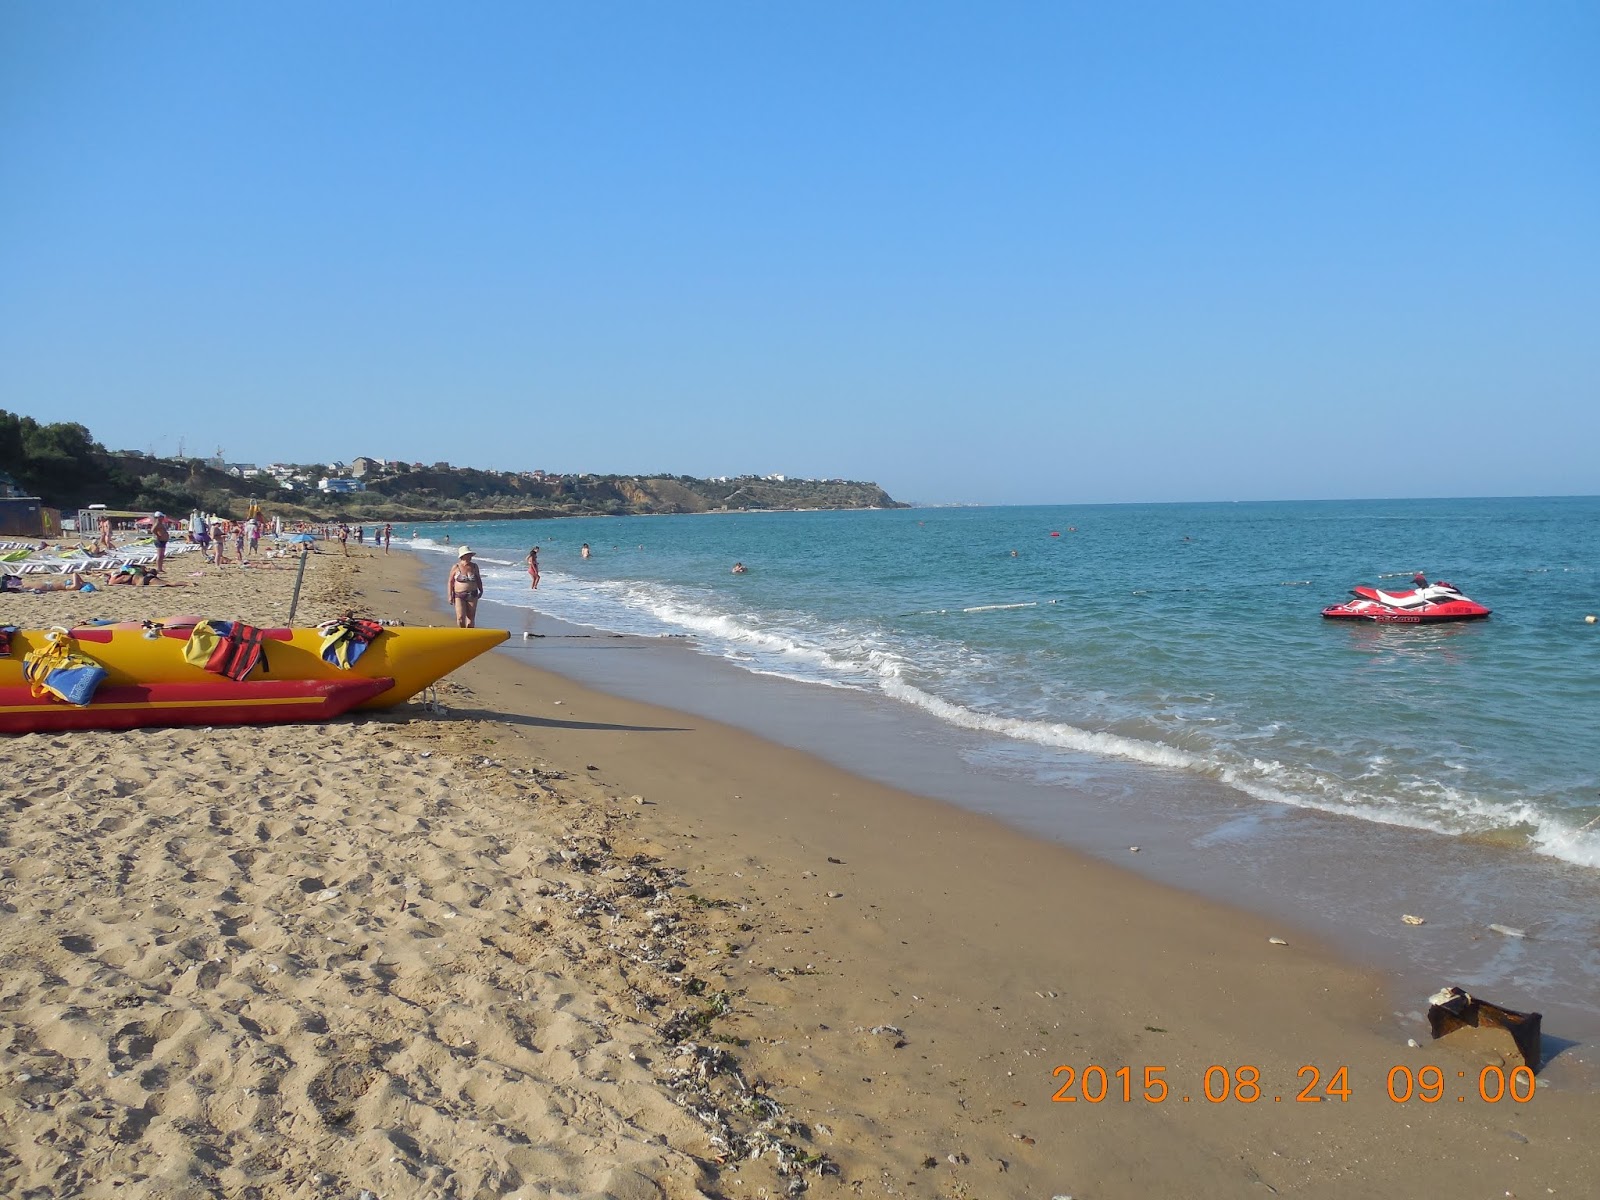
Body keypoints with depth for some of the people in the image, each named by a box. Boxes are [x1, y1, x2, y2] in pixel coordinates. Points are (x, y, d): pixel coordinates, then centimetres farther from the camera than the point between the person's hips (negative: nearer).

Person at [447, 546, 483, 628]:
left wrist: (481, 590, 10)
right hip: (459, 596, -3)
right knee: (460, 618, -11)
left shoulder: (474, 566, 5)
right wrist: (450, 596, -4)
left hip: (472, 596, 3)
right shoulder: (456, 567, -4)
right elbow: (450, 582, 0)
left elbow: (478, 579, 18)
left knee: (471, 617, 1)